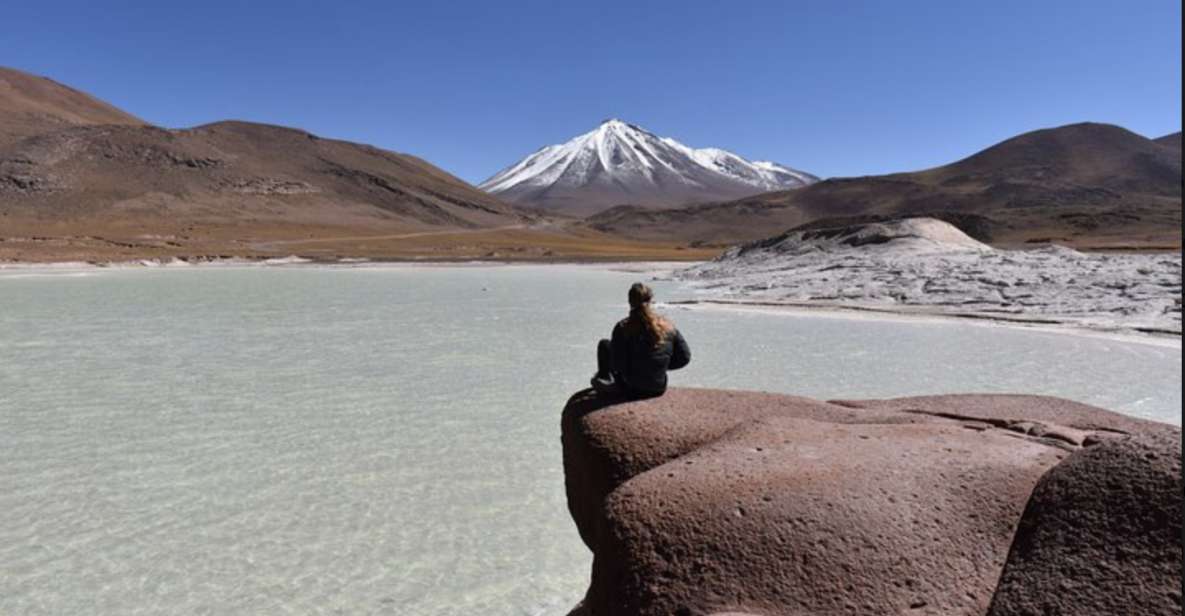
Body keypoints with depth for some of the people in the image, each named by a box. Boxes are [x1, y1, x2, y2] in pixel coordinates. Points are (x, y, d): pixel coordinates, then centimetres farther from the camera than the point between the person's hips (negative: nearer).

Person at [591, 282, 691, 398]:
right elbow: (684, 357, -1)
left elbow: (617, 366, -19)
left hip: (632, 389, -4)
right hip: (659, 388, 4)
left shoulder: (623, 328, -18)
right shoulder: (668, 326, -7)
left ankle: (603, 376, 39)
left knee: (604, 344, 16)